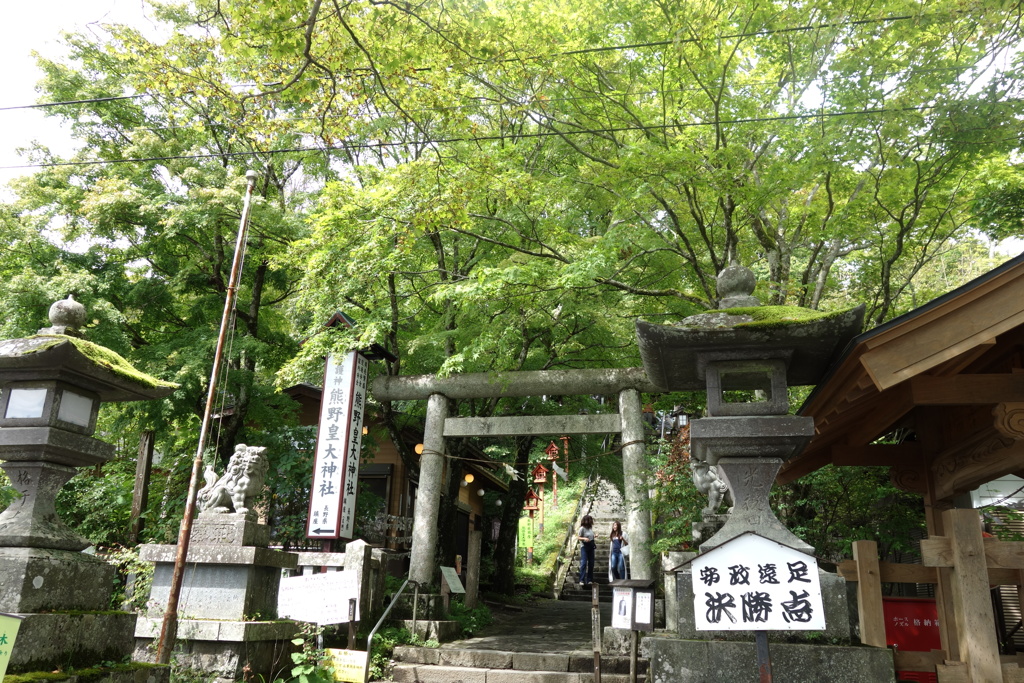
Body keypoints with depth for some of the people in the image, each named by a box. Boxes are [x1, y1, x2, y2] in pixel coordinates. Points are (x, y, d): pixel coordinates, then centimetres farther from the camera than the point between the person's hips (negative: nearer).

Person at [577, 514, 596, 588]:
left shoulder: (590, 528, 9)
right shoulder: (582, 528, -11)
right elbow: (578, 537, -11)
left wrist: (594, 542, 12)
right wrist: (584, 538, -26)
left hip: (591, 547, 7)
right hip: (584, 547, -7)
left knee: (591, 564, 6)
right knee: (583, 563, -12)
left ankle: (589, 580, 13)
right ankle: (582, 580, -12)